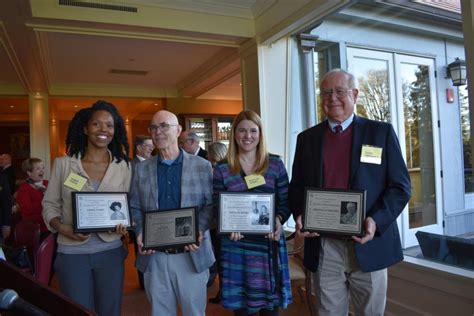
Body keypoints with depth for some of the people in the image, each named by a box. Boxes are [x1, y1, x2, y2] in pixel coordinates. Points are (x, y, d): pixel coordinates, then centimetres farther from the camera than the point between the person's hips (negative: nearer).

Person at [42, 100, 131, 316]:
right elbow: (49, 204, 4)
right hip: (72, 253, -1)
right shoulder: (63, 163, -3)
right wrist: (61, 227, -14)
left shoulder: (123, 166, -1)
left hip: (110, 251, 1)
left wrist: (124, 225, -14)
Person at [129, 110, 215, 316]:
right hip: (154, 257, 2)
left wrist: (200, 230, -17)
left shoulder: (202, 165, -1)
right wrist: (140, 233, -9)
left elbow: (211, 204, -1)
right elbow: (135, 207, 8)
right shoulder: (141, 169, 7)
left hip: (192, 255, -2)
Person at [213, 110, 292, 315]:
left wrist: (279, 220, -15)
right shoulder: (222, 169, -1)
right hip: (237, 246, -1)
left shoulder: (275, 164, 1)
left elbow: (285, 202, 4)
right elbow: (218, 209, 2)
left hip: (270, 244, 1)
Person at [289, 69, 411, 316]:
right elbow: (296, 186, 11)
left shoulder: (381, 132, 1)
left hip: (369, 244, -1)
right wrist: (300, 215, -8)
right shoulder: (307, 138, 8)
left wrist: (377, 221, -17)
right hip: (323, 246, 1)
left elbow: (400, 186, -1)